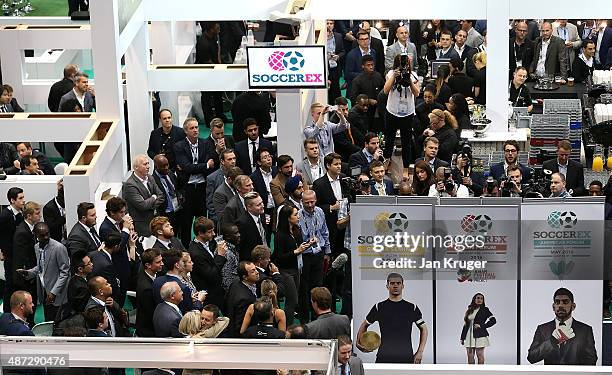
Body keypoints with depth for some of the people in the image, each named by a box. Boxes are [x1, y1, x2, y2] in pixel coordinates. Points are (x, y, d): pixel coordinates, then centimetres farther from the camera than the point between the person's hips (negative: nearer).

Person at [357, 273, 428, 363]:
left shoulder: (411, 308, 8)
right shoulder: (379, 307, 7)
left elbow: (423, 329, 15)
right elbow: (364, 325, 18)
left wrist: (420, 352, 5)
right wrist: (359, 343, 1)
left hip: (406, 358, 0)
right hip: (384, 358, 0)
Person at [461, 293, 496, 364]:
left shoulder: (484, 310, 3)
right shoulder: (469, 311, 15)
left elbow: (493, 320, -6)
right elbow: (465, 324, 17)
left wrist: (481, 326, -10)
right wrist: (462, 337, 13)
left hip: (479, 336, -5)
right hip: (469, 336, 5)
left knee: (480, 356, -5)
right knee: (470, 356, 3)